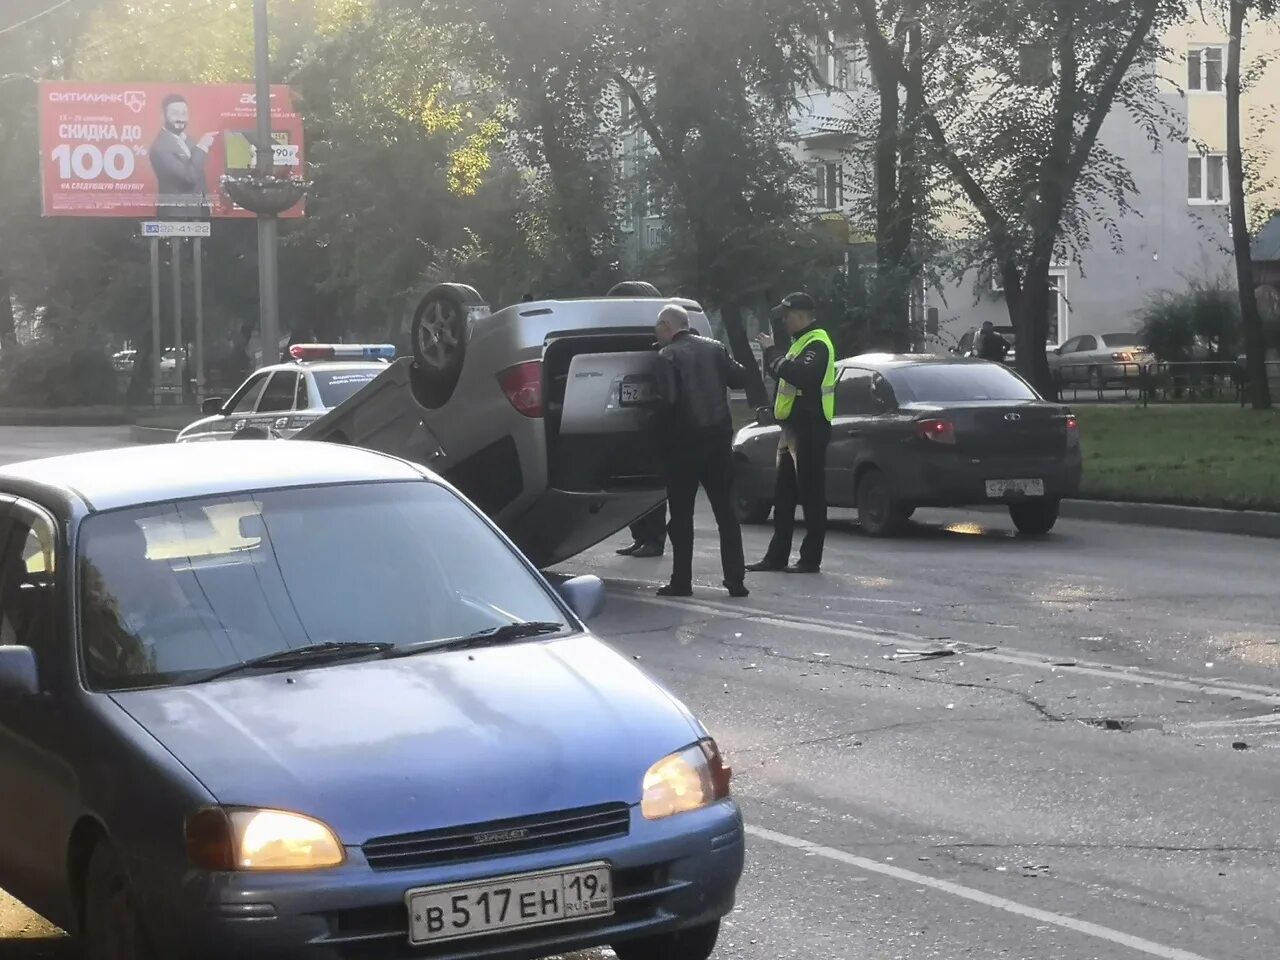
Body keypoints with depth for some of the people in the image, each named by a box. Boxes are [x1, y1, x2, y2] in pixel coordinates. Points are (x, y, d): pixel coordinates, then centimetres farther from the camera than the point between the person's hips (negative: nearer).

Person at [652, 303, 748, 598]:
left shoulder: (666, 356, -10)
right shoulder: (714, 348, 5)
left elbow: (668, 399, -20)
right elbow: (740, 378, 4)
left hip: (683, 443, -4)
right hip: (718, 440, 4)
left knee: (681, 515, 4)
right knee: (725, 511, 8)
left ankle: (682, 581, 4)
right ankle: (735, 579, 6)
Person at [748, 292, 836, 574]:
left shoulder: (817, 344, -13)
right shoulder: (802, 342, 21)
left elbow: (802, 375, -30)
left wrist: (773, 352, -24)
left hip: (809, 429, -11)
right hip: (793, 427, 11)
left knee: (811, 495, -5)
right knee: (783, 496, 12)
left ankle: (811, 559, -2)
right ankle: (777, 556, 17)